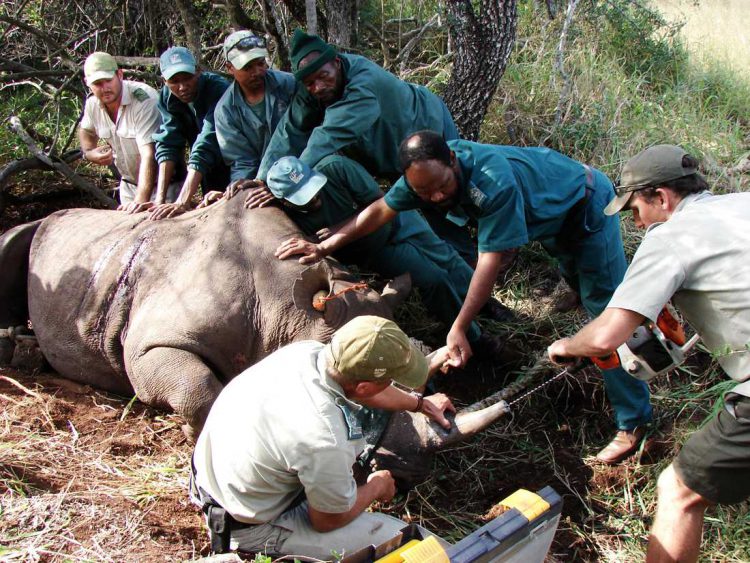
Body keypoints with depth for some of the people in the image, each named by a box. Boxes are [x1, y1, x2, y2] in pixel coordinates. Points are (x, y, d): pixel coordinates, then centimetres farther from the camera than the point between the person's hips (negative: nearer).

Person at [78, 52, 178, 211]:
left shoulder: (144, 100, -27)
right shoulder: (92, 105, -5)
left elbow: (149, 154, -36)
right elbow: (86, 130, 20)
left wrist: (141, 199, -44)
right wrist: (89, 152, -3)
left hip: (161, 184, -6)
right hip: (128, 184, 6)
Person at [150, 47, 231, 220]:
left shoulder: (218, 90, -30)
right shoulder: (167, 97, -11)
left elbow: (205, 148, -38)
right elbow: (167, 145, -16)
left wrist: (182, 202, -44)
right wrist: (159, 198, -27)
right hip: (210, 172, 5)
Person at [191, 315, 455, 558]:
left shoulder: (305, 350, -16)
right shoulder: (326, 440, -38)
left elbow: (363, 388, 9)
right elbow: (328, 521, -15)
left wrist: (419, 403, 22)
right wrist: (376, 487, 2)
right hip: (251, 531, -8)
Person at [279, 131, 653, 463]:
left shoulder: (495, 182, -43)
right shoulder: (429, 171, -19)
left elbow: (491, 260, -39)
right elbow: (380, 210, -9)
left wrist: (459, 328, -39)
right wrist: (324, 247, -11)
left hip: (588, 206, -8)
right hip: (552, 215, 8)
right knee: (581, 287, 27)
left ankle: (633, 421, 1)